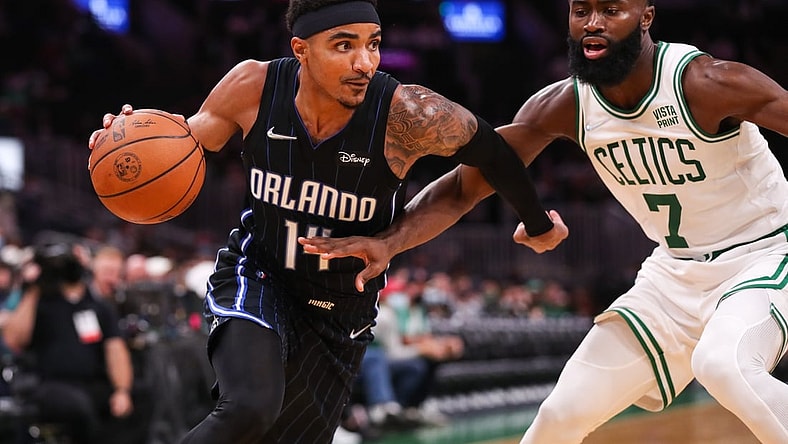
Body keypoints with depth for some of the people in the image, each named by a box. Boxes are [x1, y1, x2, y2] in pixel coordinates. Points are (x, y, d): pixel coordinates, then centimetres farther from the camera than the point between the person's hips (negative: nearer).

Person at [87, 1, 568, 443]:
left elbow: (491, 151, -8)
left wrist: (539, 226, 9)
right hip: (257, 279, -2)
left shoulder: (406, 114, -25)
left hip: (342, 311, 2)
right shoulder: (254, 85, -19)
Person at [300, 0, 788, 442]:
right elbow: (463, 187, -9)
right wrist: (389, 241, -25)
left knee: (722, 363, -37)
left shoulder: (708, 84, -26)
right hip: (676, 269, 5)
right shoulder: (563, 106, -11)